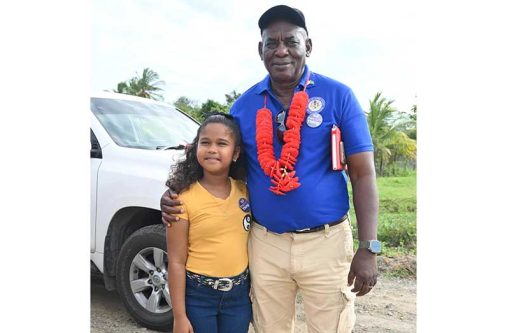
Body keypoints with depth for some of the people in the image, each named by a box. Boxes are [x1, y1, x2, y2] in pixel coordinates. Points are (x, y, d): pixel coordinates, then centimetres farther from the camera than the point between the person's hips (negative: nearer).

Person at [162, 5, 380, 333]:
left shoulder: (338, 95, -4)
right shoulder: (244, 105, 4)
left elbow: (363, 174, -5)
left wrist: (368, 248, -11)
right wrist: (178, 194, -4)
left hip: (325, 242, -2)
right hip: (265, 244, 3)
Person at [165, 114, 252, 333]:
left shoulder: (245, 191, 0)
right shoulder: (185, 198, -13)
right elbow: (176, 262, -10)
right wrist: (179, 315, -10)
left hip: (239, 293, 4)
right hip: (198, 294, -4)